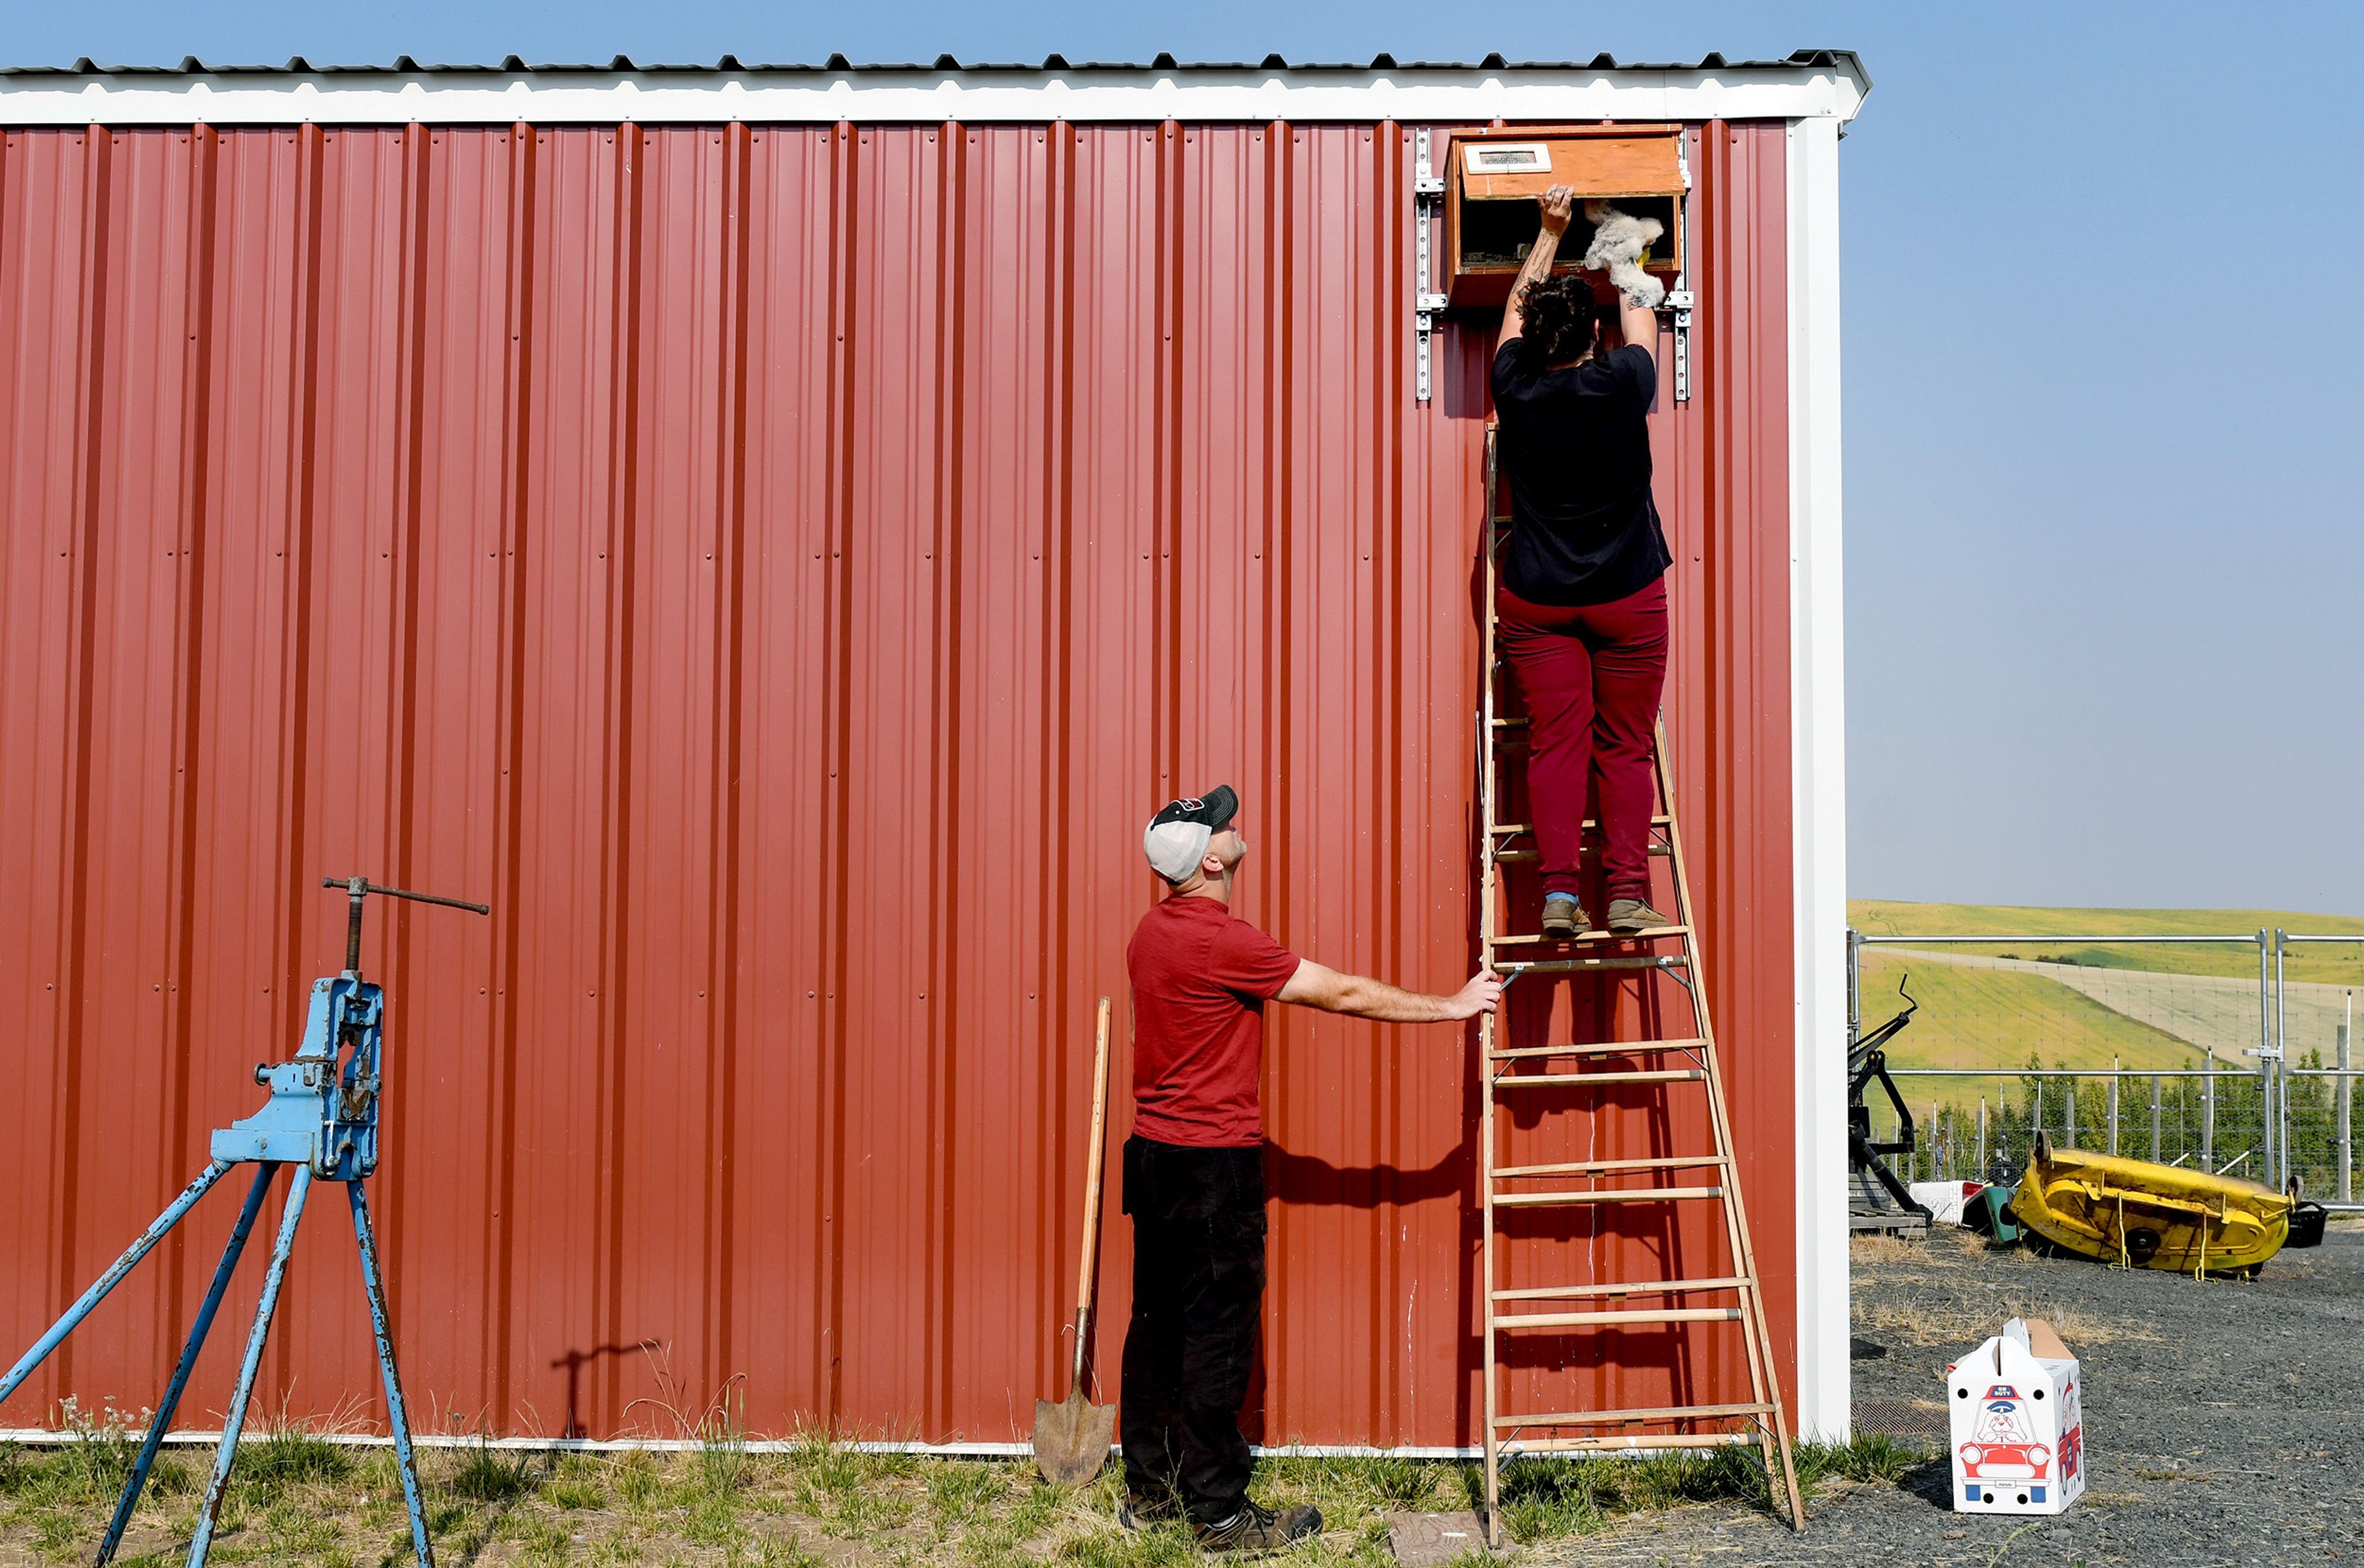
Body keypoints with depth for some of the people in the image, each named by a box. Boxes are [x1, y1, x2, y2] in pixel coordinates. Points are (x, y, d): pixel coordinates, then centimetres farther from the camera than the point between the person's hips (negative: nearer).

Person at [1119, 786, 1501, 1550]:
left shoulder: (1153, 931, 9)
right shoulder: (1220, 941, -20)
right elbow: (1345, 995, -16)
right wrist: (1451, 1006, -7)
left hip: (1154, 1151, 9)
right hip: (1213, 1165, -9)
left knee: (1158, 1323, 13)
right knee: (1218, 1336, -2)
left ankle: (1149, 1491, 22)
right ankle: (1219, 1511, 5)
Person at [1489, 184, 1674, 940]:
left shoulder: (1516, 389, -6)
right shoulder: (1621, 387, -11)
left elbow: (1515, 311, 15)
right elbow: (1641, 326, 12)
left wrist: (1550, 232, 23)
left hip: (1536, 600, 2)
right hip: (1627, 594, -1)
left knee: (1555, 743, 2)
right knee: (1625, 747, 5)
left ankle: (1559, 893, -4)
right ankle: (1627, 894, 2)